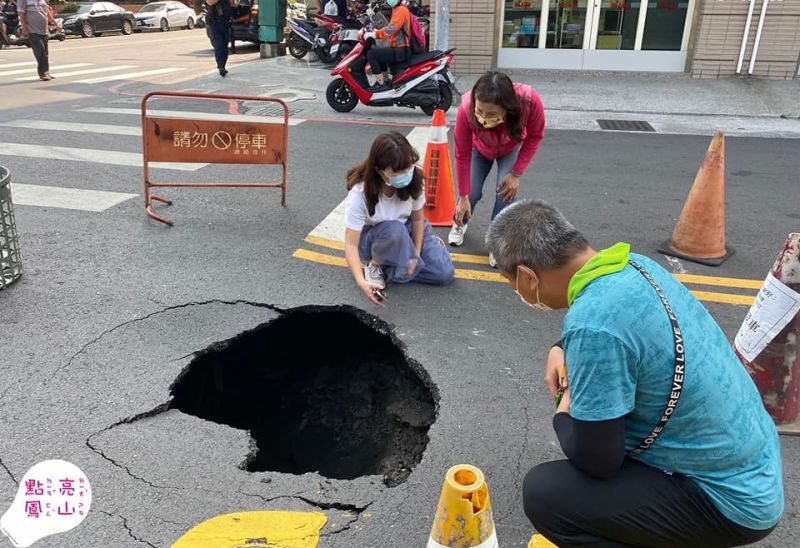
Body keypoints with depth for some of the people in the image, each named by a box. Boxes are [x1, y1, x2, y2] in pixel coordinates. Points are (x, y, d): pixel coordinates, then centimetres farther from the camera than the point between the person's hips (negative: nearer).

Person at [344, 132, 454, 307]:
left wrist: (416, 254, -16)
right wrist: (361, 281, -46)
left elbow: (417, 219, -8)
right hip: (371, 238, -3)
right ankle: (375, 264, -11)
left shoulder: (413, 180, -23)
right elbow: (351, 245, -32)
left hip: (406, 230, 4)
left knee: (444, 273, -13)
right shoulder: (360, 193, -32)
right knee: (396, 230, -39)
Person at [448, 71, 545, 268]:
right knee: (472, 192, -5)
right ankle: (460, 223, 30)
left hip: (512, 148, 0)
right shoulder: (466, 109, -42)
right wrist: (463, 197, -21)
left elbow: (535, 136, -20)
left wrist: (516, 173, -22)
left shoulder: (530, 101, -43)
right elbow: (462, 154, -27)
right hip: (480, 148, 0)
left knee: (506, 191, -18)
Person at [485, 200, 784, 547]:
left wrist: (564, 414, -2)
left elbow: (596, 461, -21)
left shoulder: (591, 323, -31)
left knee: (543, 493, -14)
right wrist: (562, 350, 5)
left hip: (731, 498, -8)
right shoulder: (633, 264, -5)